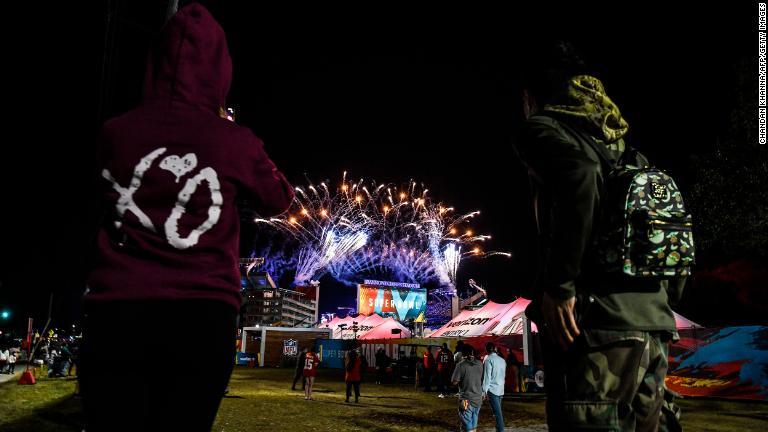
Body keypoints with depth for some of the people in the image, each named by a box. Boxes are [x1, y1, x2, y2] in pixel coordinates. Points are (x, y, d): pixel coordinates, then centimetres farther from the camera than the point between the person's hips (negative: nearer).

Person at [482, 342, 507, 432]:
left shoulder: (488, 360, -9)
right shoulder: (502, 360, 10)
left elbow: (487, 376, -12)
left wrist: (484, 391, -9)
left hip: (492, 389, -6)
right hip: (501, 390, 6)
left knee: (497, 412, -8)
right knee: (498, 412, 12)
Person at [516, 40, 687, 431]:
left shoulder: (542, 127, 2)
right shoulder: (623, 148, 25)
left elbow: (578, 173, -21)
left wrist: (559, 286, -17)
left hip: (598, 326, -8)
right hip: (655, 327, 8)